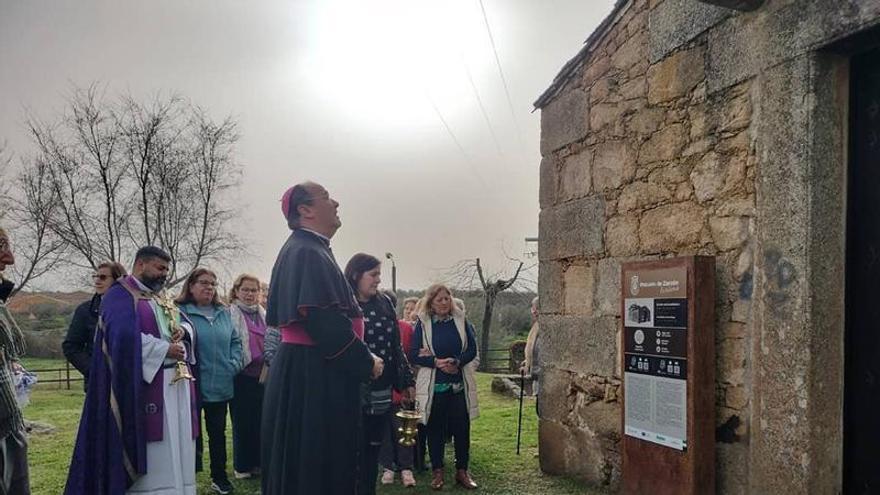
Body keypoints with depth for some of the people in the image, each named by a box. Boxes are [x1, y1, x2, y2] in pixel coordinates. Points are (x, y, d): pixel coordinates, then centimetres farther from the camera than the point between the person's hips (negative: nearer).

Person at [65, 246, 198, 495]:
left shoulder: (162, 296, 20)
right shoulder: (120, 295, -7)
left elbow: (185, 322, 19)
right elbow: (125, 337, -21)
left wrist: (182, 330, -5)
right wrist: (165, 349, -15)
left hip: (176, 383, 8)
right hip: (145, 384, -8)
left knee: (174, 447, 9)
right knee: (150, 454, -6)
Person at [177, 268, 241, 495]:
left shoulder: (224, 313, 10)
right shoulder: (180, 312, -7)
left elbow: (235, 341, 16)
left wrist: (234, 364, 3)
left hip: (220, 386, 5)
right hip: (192, 387, -5)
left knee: (218, 433, 14)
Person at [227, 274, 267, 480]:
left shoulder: (263, 315, 13)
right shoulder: (230, 314, -4)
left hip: (263, 375, 5)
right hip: (242, 376, -5)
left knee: (261, 420, 8)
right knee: (242, 421, 3)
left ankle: (259, 462, 20)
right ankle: (242, 466, 15)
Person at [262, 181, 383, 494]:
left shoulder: (305, 249, 16)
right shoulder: (307, 252, -16)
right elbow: (324, 320, -25)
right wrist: (366, 362, -13)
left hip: (306, 369, 10)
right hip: (314, 374, -10)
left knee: (305, 462, 16)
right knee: (317, 463, -1)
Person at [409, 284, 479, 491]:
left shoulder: (461, 320, 4)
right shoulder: (422, 324, -1)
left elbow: (472, 349, 1)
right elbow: (413, 355, -5)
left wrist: (456, 362, -16)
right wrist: (436, 362, -19)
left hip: (459, 384, 2)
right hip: (434, 385, -1)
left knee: (462, 428, 5)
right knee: (435, 429, 7)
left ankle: (462, 470, 19)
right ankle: (437, 471, 20)